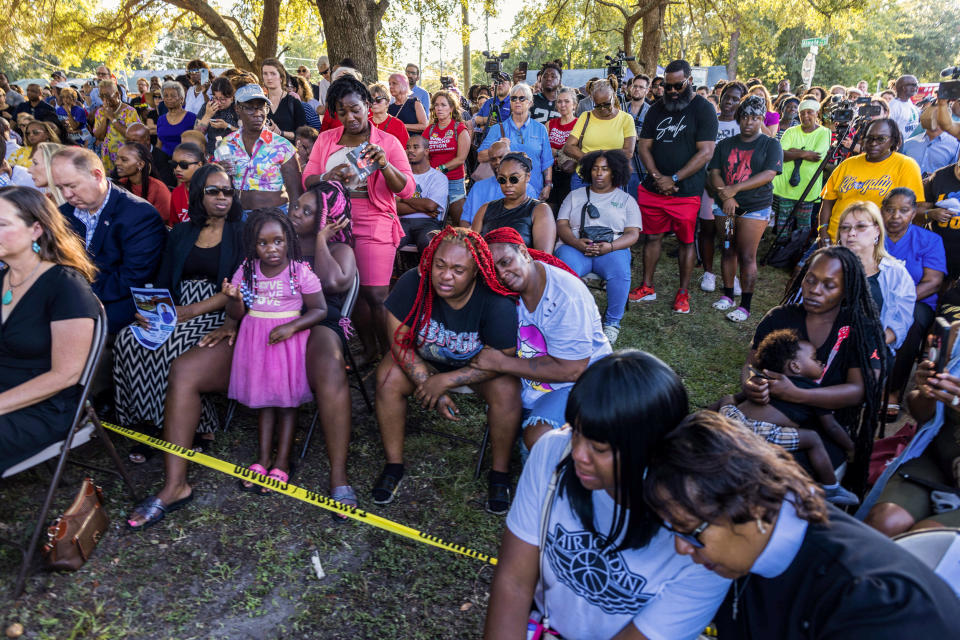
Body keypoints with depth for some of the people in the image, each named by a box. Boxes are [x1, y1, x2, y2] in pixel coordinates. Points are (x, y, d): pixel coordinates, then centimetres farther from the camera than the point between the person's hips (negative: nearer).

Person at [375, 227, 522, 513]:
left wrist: (445, 381, -30)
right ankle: (394, 465, -6)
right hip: (423, 360, 2)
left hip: (477, 365, -1)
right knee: (388, 377, -25)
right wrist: (429, 387, -27)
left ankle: (500, 472, -6)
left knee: (506, 389, -29)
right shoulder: (412, 284, -26)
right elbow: (401, 343, -19)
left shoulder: (496, 303, -30)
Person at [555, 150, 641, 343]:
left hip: (612, 249, 0)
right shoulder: (575, 195, 20)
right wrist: (577, 243, -13)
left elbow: (633, 234, 5)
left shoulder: (626, 200, 17)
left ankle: (612, 322, -16)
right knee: (566, 268, -35)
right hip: (575, 247, 0)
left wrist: (610, 246, -16)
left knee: (620, 270, -34)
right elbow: (561, 225, 9)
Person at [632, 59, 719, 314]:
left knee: (686, 241, 5)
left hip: (686, 191, -4)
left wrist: (674, 179, -17)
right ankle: (647, 287, 22)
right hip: (653, 188, 4)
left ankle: (683, 293, 16)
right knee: (652, 236, 10)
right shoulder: (657, 109, 11)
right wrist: (657, 177, -9)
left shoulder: (703, 109, -4)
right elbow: (644, 146, 8)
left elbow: (706, 152, -11)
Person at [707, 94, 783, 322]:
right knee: (728, 251, 10)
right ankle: (727, 295, 23)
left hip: (755, 207, -4)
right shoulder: (725, 145, 11)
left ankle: (745, 305, -2)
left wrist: (736, 188, -20)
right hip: (726, 206, 4)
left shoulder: (770, 145, 1)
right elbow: (714, 173, 2)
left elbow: (768, 175, -12)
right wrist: (725, 197, -15)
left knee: (747, 256, -6)